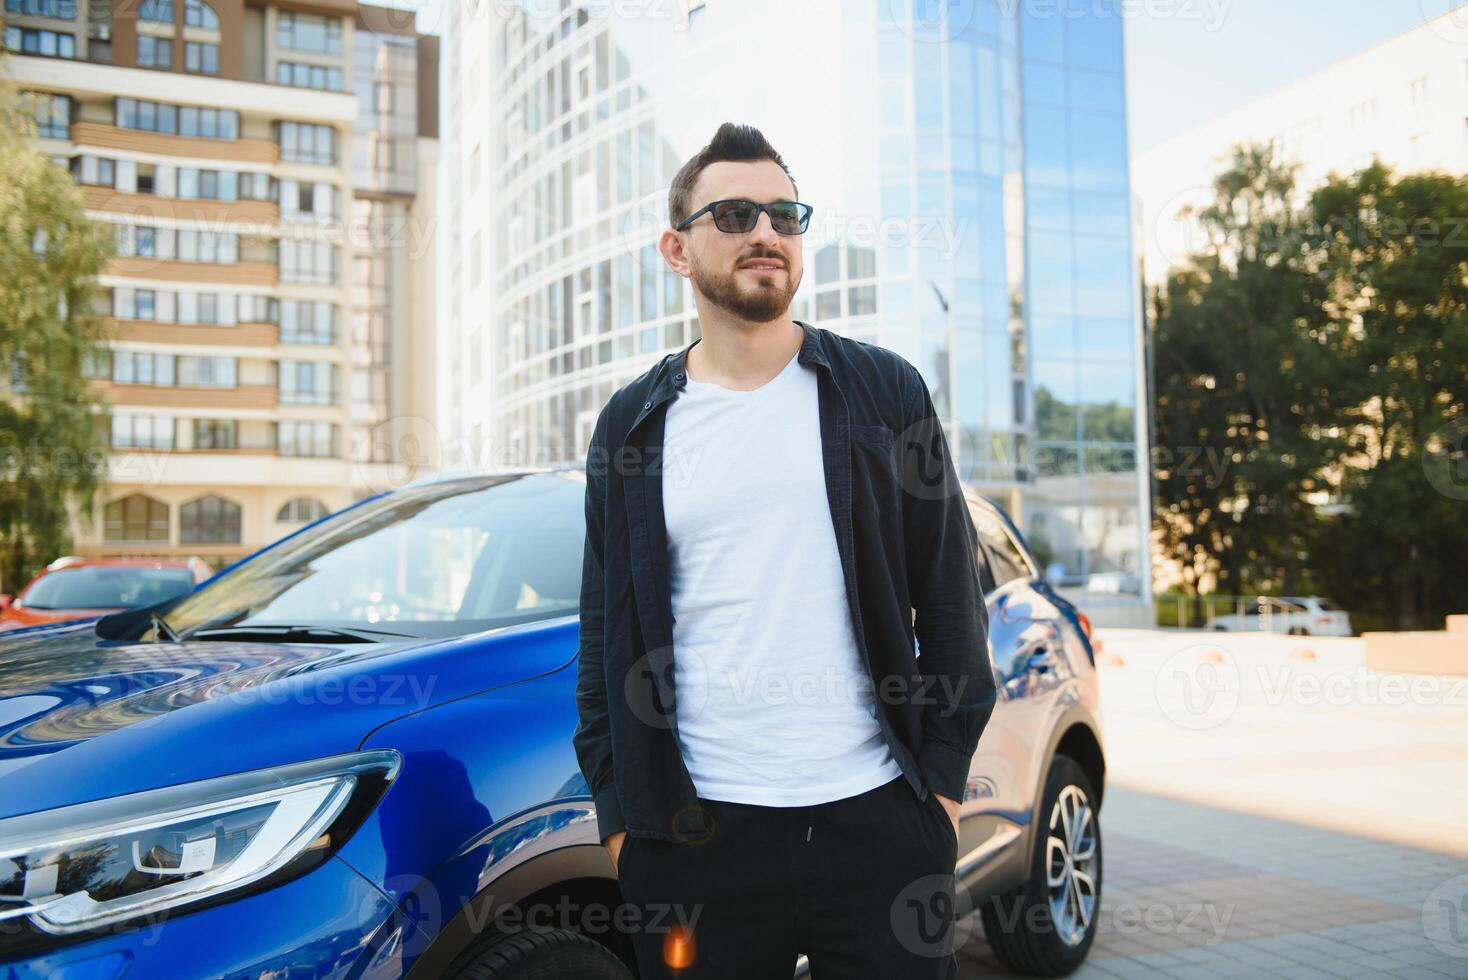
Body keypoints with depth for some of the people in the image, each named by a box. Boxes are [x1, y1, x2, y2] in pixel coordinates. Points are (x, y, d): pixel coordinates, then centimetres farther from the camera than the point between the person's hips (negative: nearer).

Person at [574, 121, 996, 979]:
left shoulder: (885, 392, 4)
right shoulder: (634, 427, 7)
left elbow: (950, 595, 5)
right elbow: (607, 636, 8)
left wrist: (944, 775, 0)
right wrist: (618, 810, 4)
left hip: (878, 820, 0)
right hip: (696, 835, 1)